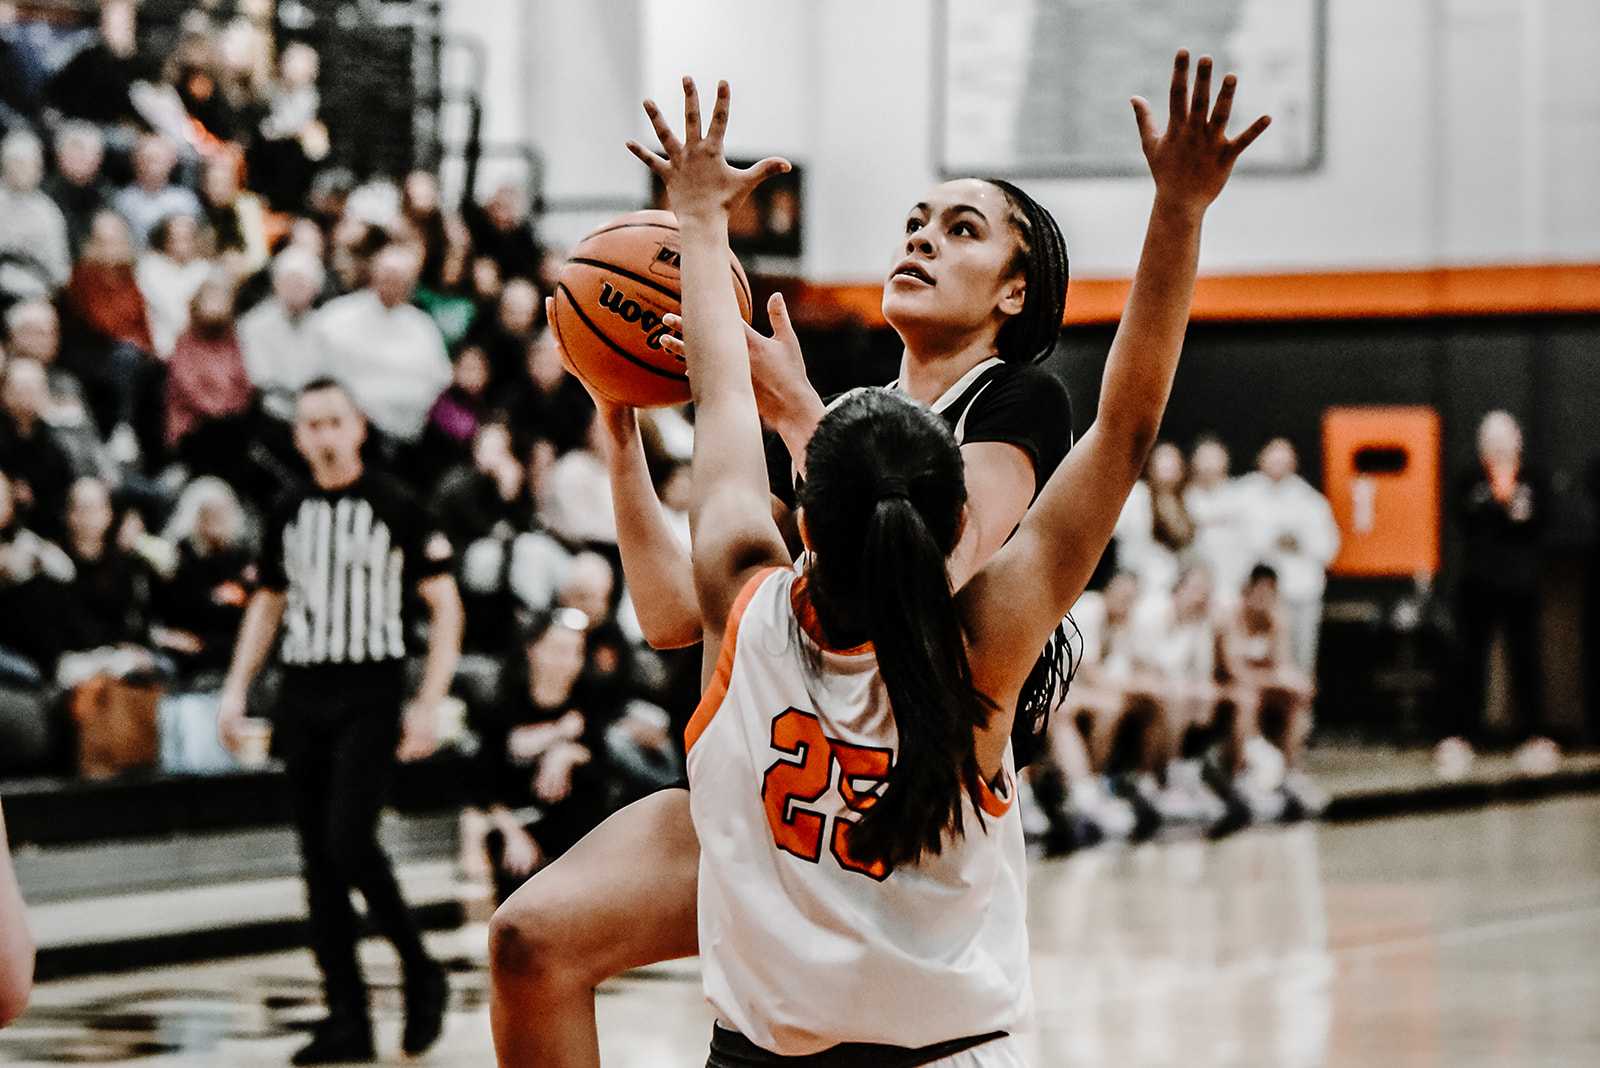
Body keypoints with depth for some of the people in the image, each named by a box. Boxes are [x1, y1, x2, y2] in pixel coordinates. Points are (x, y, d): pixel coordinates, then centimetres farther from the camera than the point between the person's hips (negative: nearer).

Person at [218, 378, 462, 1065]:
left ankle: (420, 973, 2)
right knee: (318, 862, 4)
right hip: (303, 699, 6)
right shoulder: (291, 514, 12)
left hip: (370, 699, -6)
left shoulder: (395, 507, -3)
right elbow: (268, 602, 24)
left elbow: (446, 605, -3)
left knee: (349, 843, -19)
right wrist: (237, 687, 14)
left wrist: (429, 704, -11)